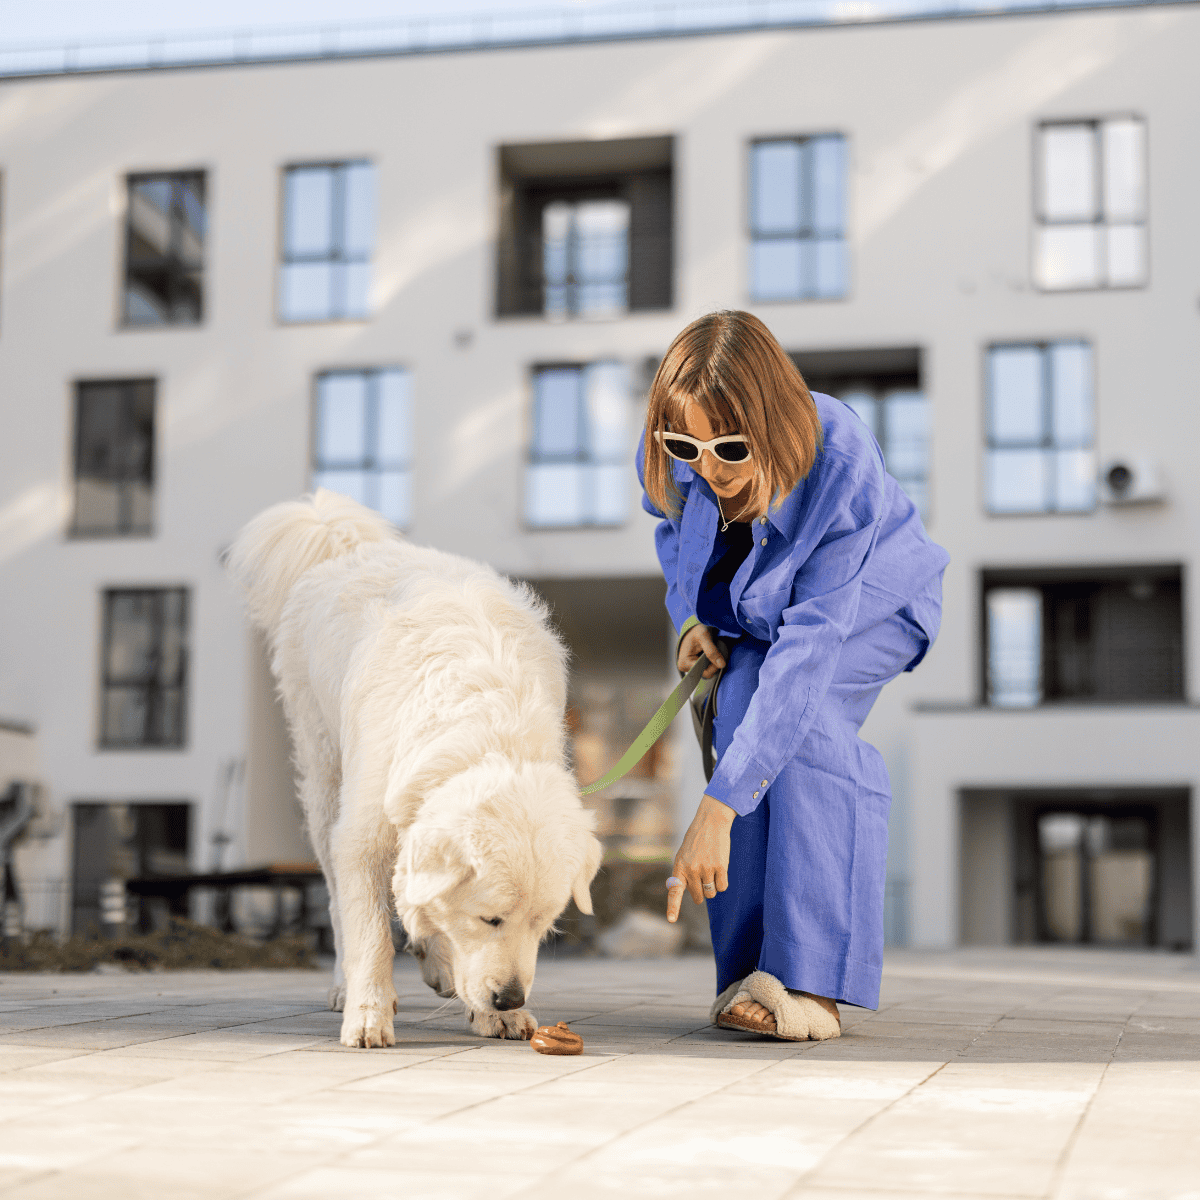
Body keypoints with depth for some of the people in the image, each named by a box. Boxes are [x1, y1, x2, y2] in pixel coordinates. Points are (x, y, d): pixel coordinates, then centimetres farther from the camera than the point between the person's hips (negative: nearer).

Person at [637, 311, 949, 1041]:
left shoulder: (841, 468, -40)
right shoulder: (673, 457, -24)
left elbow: (807, 649, -45)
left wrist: (716, 812, -50)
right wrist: (691, 617, -15)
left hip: (873, 604, -4)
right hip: (753, 613, 5)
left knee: (795, 714, -32)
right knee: (739, 703, -25)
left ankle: (813, 981, -29)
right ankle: (753, 971, -16)